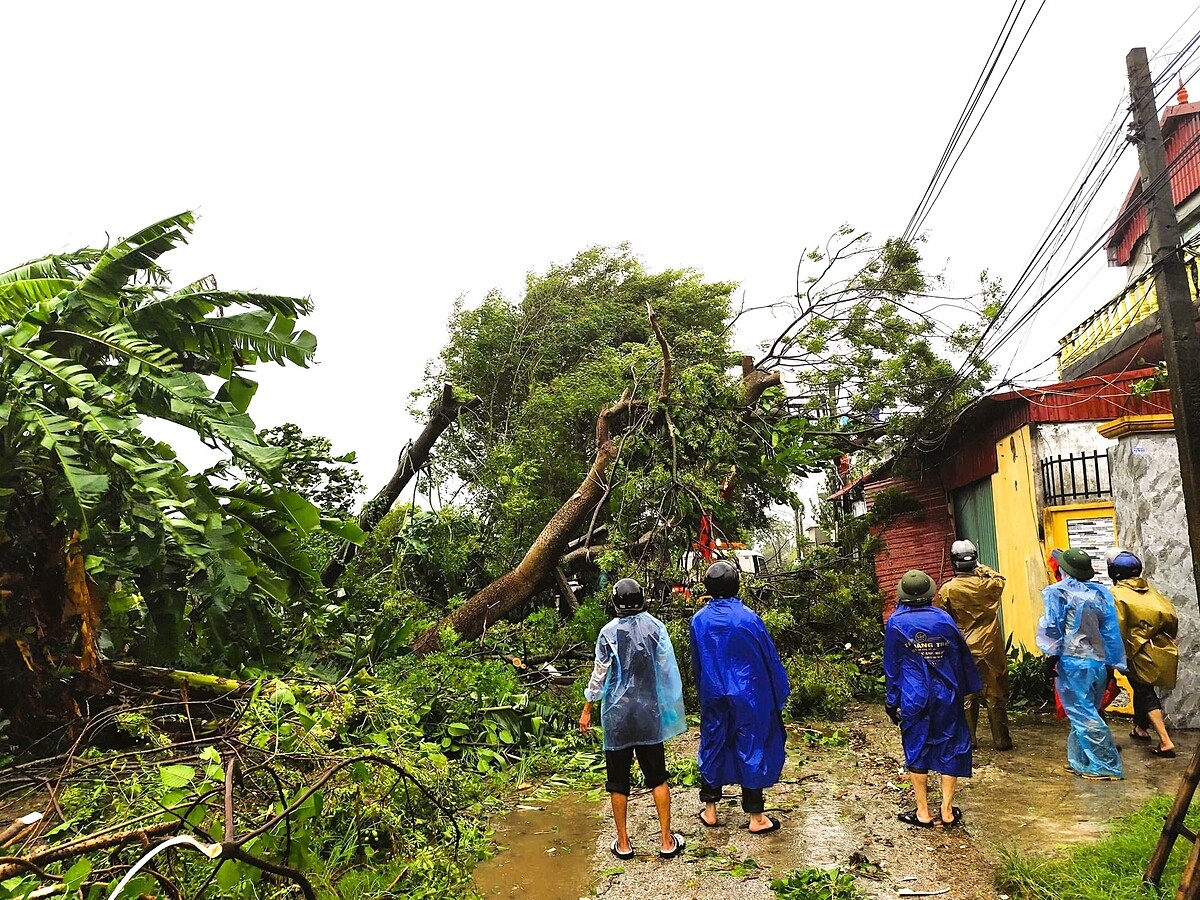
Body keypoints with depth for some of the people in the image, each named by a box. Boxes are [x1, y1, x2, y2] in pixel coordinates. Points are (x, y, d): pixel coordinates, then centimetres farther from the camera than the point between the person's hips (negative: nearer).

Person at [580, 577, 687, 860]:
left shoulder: (609, 632, -10)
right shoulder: (656, 627, -6)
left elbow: (599, 674, -6)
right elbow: (667, 669, -3)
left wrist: (587, 709, 5)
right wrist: (670, 705, 9)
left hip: (617, 715, -1)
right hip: (649, 712, 1)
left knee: (618, 781, 11)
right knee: (657, 777, 13)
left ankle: (623, 843, 19)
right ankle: (667, 841, 18)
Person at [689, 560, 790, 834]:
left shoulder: (698, 620, -5)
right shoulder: (748, 618, -16)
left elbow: (696, 663, 7)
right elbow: (770, 658, -6)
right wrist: (780, 692, 8)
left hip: (713, 696, 3)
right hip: (748, 697, -3)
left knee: (712, 747, 15)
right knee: (752, 750, 8)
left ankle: (710, 811, 25)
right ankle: (756, 818, 17)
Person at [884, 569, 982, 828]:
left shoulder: (896, 622, -6)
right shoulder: (943, 618, -1)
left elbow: (892, 666, -2)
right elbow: (962, 656, 7)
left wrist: (892, 701, 5)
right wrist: (966, 689, 20)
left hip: (914, 698, -2)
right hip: (946, 696, 2)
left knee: (916, 750, 8)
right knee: (950, 747, 11)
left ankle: (923, 812, 13)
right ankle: (947, 811, 13)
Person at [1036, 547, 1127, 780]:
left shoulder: (1058, 593, -8)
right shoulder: (1100, 593, 8)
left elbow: (1052, 627, -11)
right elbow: (1111, 632, 11)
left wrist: (1051, 656, -3)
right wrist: (1111, 664, 17)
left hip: (1073, 663, -6)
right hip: (1099, 663, 6)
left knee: (1084, 716, 0)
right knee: (1086, 713, 16)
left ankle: (1106, 767, 2)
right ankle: (1080, 762, 22)